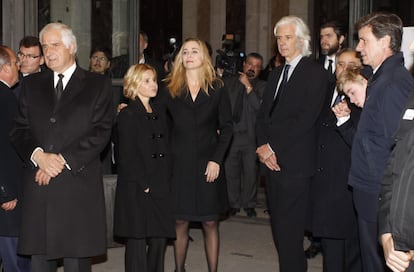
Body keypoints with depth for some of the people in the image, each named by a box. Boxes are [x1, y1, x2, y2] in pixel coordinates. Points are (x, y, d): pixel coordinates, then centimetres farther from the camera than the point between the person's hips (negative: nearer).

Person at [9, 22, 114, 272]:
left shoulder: (98, 85, 6)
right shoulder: (31, 85, 17)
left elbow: (101, 132, -4)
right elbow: (19, 131, 10)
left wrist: (63, 159, -11)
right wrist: (38, 155, -10)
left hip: (79, 184, -3)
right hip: (38, 186, 3)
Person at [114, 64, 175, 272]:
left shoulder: (160, 111, 15)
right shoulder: (127, 114, -4)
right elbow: (127, 155, -9)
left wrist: (166, 180, 5)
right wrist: (144, 184, -12)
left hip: (161, 187, 6)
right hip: (136, 189, -6)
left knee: (159, 239, 6)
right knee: (137, 239, -2)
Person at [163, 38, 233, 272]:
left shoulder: (217, 89, 3)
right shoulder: (171, 89, 7)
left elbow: (227, 127, 1)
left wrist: (217, 160, -8)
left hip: (208, 164, -1)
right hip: (179, 163, 1)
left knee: (210, 223, 2)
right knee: (180, 222, 5)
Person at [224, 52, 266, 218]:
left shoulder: (262, 87, 2)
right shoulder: (228, 82, 10)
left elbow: (260, 107, -14)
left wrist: (248, 87, -15)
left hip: (250, 136, -2)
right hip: (230, 134, 2)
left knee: (250, 173, 2)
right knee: (230, 172, 8)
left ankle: (249, 204, 19)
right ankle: (233, 204, 22)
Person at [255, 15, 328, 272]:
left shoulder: (315, 73, -6)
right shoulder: (276, 74, 18)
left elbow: (305, 119, -15)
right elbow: (264, 114, 15)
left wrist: (272, 147, -13)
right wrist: (262, 146, -3)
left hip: (294, 163, -7)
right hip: (272, 159, 7)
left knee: (289, 231, -7)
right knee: (278, 226, 10)